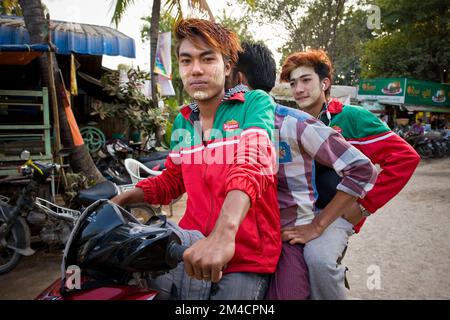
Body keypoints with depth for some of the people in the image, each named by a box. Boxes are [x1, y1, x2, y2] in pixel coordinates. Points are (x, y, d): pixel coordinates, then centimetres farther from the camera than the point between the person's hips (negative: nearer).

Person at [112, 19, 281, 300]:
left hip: (246, 256, -4)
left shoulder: (255, 103, -6)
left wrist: (224, 233, -40)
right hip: (190, 244, 4)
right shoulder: (183, 121, 11)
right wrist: (120, 199, 5)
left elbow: (252, 166, -24)